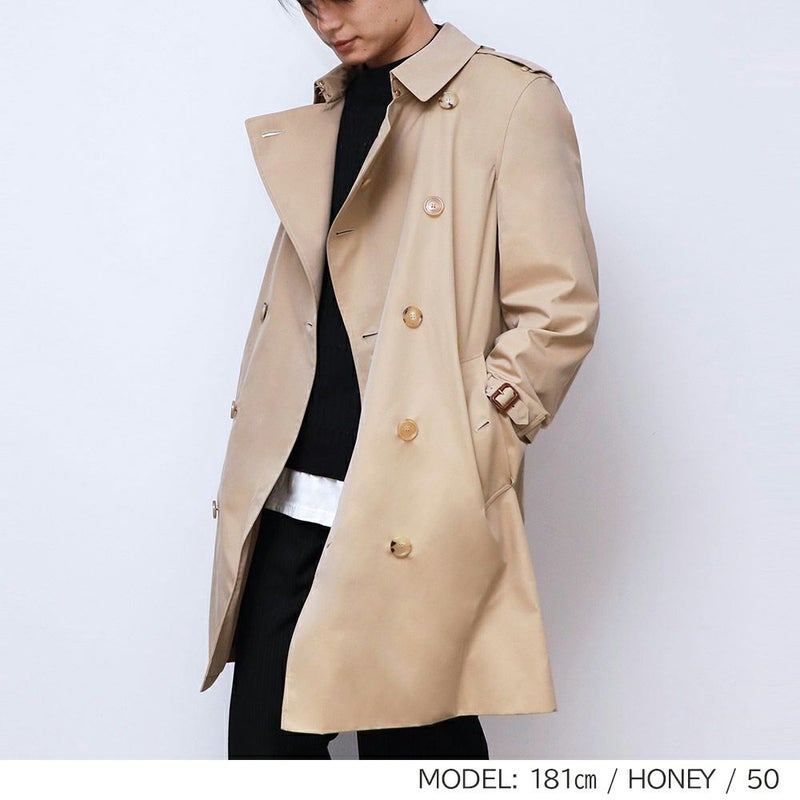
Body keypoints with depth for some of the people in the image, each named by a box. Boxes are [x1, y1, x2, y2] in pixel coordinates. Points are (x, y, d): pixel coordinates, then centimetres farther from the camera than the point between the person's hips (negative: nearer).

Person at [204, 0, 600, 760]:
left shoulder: (511, 101, -3)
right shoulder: (319, 120, 18)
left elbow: (560, 309, -9)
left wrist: (463, 457, -13)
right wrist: (250, 457, 13)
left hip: (417, 515, -6)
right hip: (291, 496, 6)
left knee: (413, 743, 3)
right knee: (264, 739, 8)